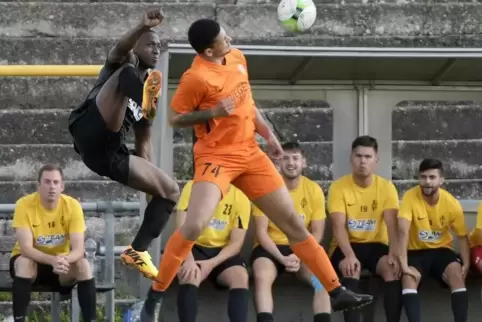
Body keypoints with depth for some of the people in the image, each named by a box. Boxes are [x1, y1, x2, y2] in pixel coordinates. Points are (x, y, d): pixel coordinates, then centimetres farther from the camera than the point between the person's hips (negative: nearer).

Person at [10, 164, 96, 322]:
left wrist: (64, 260, -45)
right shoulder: (24, 204, -21)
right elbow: (26, 248, -28)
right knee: (24, 263, -35)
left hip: (61, 264, 2)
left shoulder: (72, 205, -16)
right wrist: (52, 260, -46)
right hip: (32, 260, -2)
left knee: (84, 265, -27)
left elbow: (78, 249, -22)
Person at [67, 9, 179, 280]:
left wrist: (151, 181, 25)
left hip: (111, 152, 7)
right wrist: (144, 26, -34)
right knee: (125, 74, -26)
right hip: (90, 131, -7)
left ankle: (137, 251, 11)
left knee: (171, 191, 8)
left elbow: (144, 140, 33)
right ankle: (147, 97, -63)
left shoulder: (149, 85, 31)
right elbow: (121, 48, -14)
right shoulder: (125, 63, 14)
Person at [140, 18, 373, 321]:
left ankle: (337, 292, 14)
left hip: (250, 153, 7)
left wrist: (267, 133, 10)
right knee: (194, 226, -25)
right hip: (217, 157, -7)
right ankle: (154, 298, -9)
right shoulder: (196, 77, -18)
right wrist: (212, 112, -23)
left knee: (293, 222, 7)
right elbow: (175, 119, -9)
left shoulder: (237, 58, 5)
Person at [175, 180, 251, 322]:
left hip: (223, 251, 1)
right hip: (195, 248, -1)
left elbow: (236, 243, -7)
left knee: (241, 277, -30)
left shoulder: (241, 197, -5)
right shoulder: (192, 187, -7)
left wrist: (212, 263, -25)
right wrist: (189, 259, -30)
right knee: (190, 274, -35)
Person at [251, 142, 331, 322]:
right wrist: (282, 258, -21)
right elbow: (261, 232, -8)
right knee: (262, 276, -34)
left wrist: (299, 256, -18)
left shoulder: (314, 190, -1)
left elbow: (317, 233, 0)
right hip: (271, 247, -2)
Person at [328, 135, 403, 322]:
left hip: (376, 245, 2)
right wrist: (349, 255, -34)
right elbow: (339, 226, -17)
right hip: (347, 245, -2)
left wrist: (394, 253, -32)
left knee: (393, 268, -29)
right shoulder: (338, 187, -7)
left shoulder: (386, 187, -2)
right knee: (352, 269, -34)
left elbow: (392, 224, -13)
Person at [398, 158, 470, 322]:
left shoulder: (451, 203, -11)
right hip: (417, 251, -1)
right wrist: (403, 264, -36)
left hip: (441, 250, 1)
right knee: (408, 277, -31)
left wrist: (466, 264, -19)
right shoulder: (410, 197, -18)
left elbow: (462, 236, -3)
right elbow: (403, 230, -27)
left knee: (457, 274, -28)